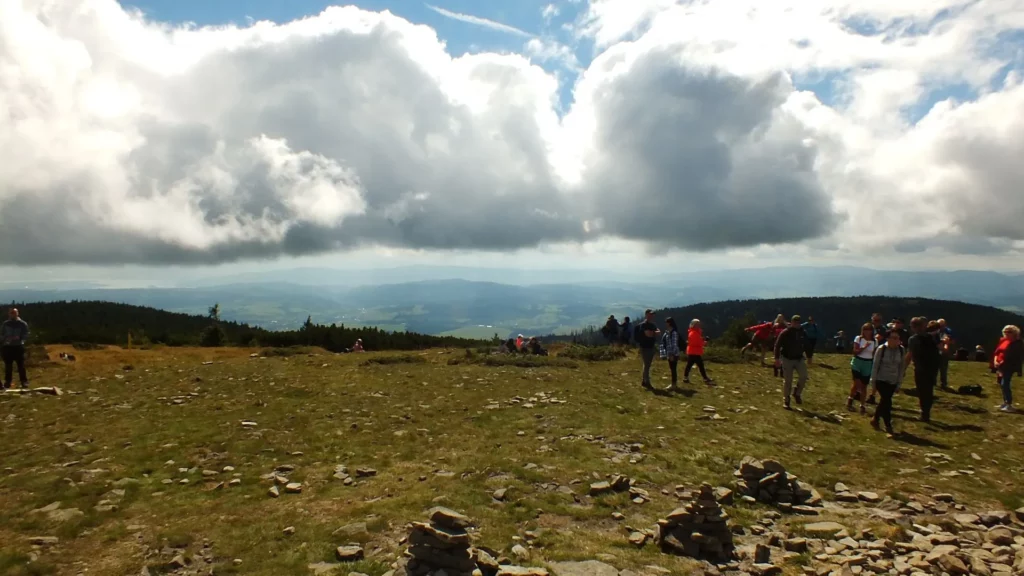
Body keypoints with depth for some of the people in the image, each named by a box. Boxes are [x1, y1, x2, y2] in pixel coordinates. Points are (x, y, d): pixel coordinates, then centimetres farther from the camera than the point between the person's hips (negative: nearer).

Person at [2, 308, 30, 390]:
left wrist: (19, 337, -23)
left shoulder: (23, 324, 1)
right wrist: (6, 339, -11)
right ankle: (7, 382, 13)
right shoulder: (5, 324, 9)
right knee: (8, 366, 5)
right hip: (7, 347, 3)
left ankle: (24, 382, -1)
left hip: (19, 347, -3)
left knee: (21, 365, -3)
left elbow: (26, 335, -3)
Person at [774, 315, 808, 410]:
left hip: (799, 359, 4)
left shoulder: (802, 332, 1)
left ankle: (797, 393, 10)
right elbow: (777, 345, -12)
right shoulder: (785, 333, -12)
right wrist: (777, 358, -19)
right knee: (788, 380, -2)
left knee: (804, 376, -13)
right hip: (787, 359, -4)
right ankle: (786, 400, 12)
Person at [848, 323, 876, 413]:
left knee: (864, 386, 6)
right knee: (857, 383, -13)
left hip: (868, 365, 2)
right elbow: (855, 352, -10)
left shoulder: (874, 341, 3)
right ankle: (850, 400, 8)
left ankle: (862, 406, 14)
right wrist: (864, 347, -22)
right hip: (857, 363, -2)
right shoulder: (858, 339, -4)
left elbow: (875, 355, 7)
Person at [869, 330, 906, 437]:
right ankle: (889, 428, -4)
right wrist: (873, 382, -7)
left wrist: (899, 383, 5)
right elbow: (875, 366, -8)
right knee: (887, 402, -11)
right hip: (881, 380, -4)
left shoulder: (901, 350, -3)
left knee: (884, 402, 14)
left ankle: (875, 419, 36)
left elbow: (901, 367, 5)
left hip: (893, 382, 4)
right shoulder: (881, 349, -14)